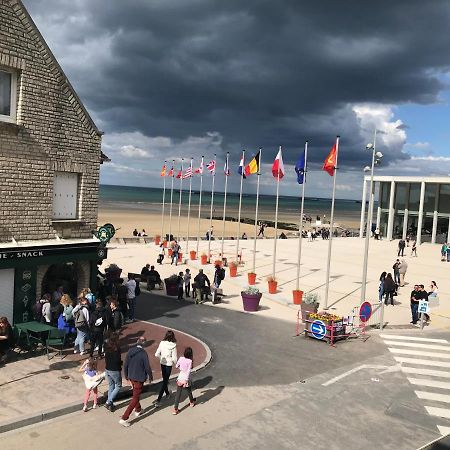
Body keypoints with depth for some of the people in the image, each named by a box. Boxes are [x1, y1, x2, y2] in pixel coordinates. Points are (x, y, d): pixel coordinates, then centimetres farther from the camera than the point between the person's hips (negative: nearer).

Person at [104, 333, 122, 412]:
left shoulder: (107, 346, -3)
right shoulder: (116, 348, -23)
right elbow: (118, 360, -22)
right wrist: (121, 362, -4)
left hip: (107, 369, 7)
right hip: (115, 370, -7)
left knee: (110, 386, 20)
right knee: (118, 386, 12)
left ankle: (110, 405, 27)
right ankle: (108, 402, 3)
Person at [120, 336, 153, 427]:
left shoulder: (130, 351, -5)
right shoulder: (143, 353, -22)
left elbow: (125, 364, 1)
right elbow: (147, 367, -16)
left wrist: (126, 375, 17)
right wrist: (150, 376, 2)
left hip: (131, 377, 6)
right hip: (139, 378, -6)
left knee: (136, 393, 28)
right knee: (135, 398, 3)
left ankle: (137, 410, 49)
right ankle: (124, 418, -1)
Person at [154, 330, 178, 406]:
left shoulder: (162, 343, -9)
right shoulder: (173, 346, -19)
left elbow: (157, 354, -6)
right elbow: (174, 358, -16)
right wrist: (176, 363, 5)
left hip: (162, 363, 5)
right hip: (169, 365, -5)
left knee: (165, 380, 24)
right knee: (165, 382, 2)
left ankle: (167, 393, 48)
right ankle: (158, 400, -4)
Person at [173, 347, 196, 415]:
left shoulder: (181, 358, -6)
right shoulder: (190, 361, -18)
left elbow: (176, 366, 6)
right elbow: (188, 372, -22)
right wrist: (186, 381, -22)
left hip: (180, 378, 3)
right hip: (186, 379, -3)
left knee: (178, 394, 4)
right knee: (189, 391, 23)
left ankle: (175, 409, 0)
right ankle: (192, 402, 47)